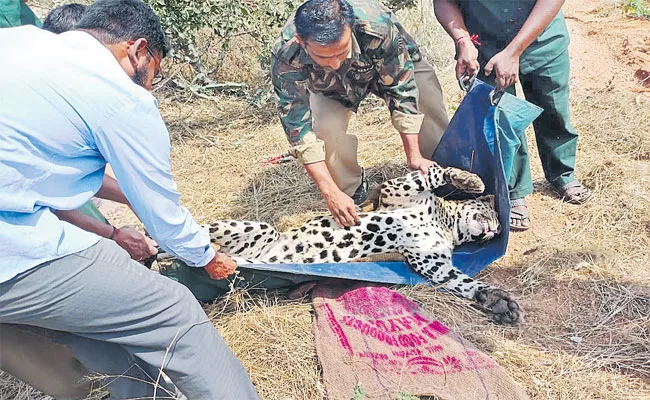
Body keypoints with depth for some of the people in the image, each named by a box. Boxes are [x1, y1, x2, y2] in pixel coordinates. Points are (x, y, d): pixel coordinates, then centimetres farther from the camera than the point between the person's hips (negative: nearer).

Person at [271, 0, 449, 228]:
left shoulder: (377, 25, -42)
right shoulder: (286, 57, -39)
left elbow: (401, 90, -30)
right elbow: (298, 127, -35)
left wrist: (414, 156, -31)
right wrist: (331, 193, -39)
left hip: (395, 65, 0)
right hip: (332, 87, 0)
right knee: (324, 129, -27)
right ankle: (352, 191, 0)